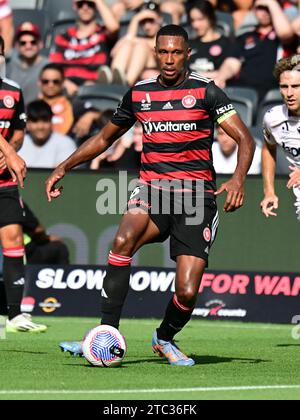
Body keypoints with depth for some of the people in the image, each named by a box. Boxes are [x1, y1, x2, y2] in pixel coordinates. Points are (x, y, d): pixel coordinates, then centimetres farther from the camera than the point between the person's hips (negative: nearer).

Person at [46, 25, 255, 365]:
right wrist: (64, 167, 18)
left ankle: (165, 339, 25)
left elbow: (244, 138, -8)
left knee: (187, 293, -11)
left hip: (196, 196, -2)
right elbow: (105, 137, 25)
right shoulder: (139, 94, 10)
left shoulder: (205, 91, -1)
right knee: (124, 239, -33)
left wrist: (238, 178, -26)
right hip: (151, 188, 2)